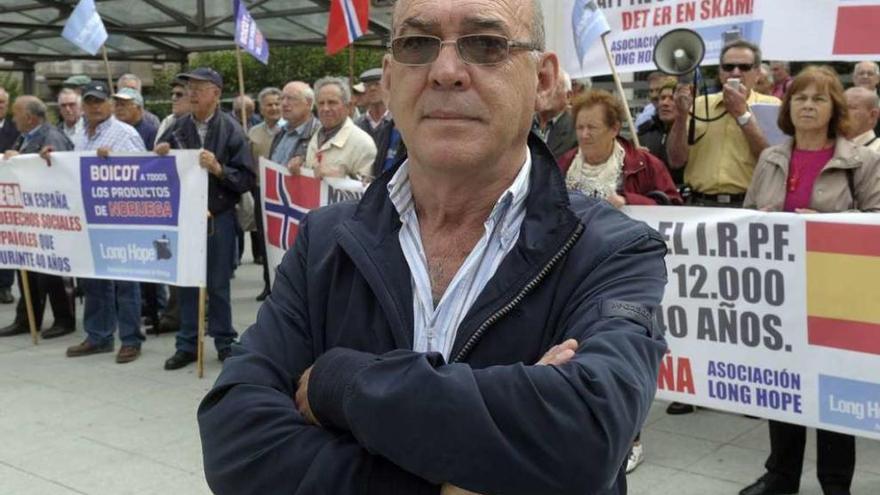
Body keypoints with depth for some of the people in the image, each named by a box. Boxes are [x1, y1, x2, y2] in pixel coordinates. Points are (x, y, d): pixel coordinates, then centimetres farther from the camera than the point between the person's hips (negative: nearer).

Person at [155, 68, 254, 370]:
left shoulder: (231, 130, -6)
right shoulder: (177, 128, 4)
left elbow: (246, 180, -9)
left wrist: (219, 169, -24)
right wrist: (159, 155, -7)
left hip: (218, 216, -3)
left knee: (218, 284, 7)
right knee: (186, 282, 10)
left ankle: (225, 342, 20)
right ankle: (187, 344, 21)